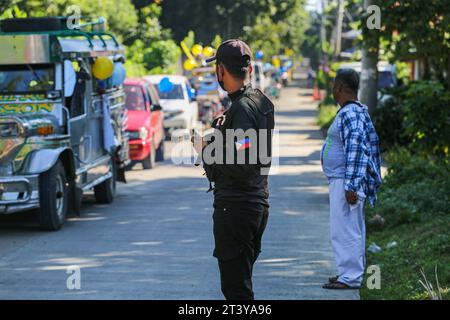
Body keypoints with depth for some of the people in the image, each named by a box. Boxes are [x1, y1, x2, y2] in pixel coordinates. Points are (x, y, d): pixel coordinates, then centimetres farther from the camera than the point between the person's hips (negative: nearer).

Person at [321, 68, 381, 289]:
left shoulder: (350, 114, -18)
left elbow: (355, 151, -24)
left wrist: (351, 186, -25)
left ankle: (350, 277, -6)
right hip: (341, 180, 11)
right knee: (352, 229, 16)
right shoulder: (356, 112, 15)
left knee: (345, 229, -8)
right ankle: (351, 272, 23)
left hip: (345, 182, -11)